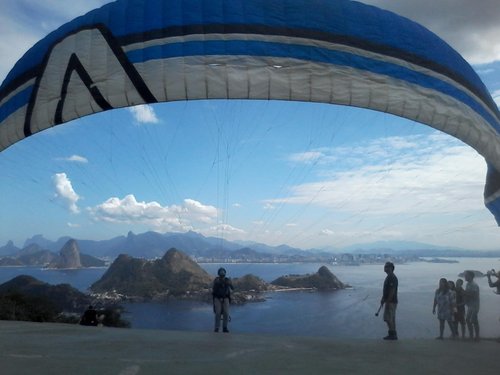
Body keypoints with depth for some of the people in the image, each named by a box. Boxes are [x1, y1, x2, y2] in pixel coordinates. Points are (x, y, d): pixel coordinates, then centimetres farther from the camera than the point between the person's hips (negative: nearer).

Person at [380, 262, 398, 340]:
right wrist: (383, 299, 19)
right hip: (388, 301, 10)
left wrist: (387, 301, -22)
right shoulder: (388, 277, 15)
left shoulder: (392, 278, -17)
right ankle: (392, 334, 18)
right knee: (387, 318, 13)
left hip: (391, 302, -10)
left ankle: (393, 334, 2)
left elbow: (392, 291, -22)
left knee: (389, 318, -5)